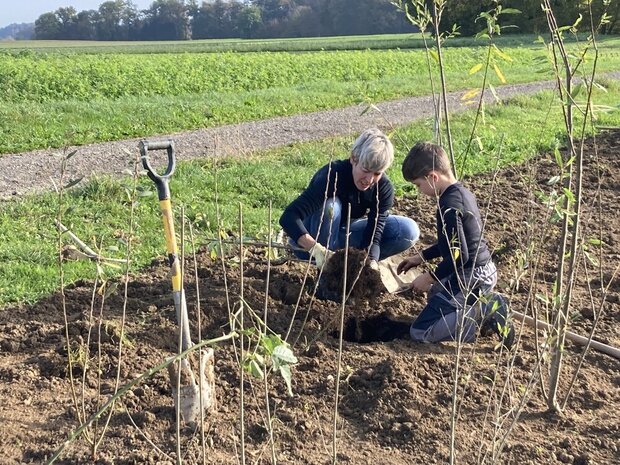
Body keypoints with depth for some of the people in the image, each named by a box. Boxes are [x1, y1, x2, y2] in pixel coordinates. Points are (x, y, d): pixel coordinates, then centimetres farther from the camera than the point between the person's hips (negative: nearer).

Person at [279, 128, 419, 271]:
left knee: (409, 231, -13)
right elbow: (288, 217, -43)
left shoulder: (384, 188, -19)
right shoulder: (332, 175, -33)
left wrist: (371, 263, -43)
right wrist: (315, 248, -57)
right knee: (330, 205, -36)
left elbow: (373, 234, -23)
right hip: (309, 241, -4)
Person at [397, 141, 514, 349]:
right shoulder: (462, 192, 8)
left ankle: (486, 311, -13)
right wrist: (421, 257, 20)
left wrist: (430, 277, -13)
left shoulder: (448, 206, -22)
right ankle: (484, 303, 11)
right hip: (485, 271, 10)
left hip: (469, 277, -10)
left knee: (419, 332, -9)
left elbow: (459, 255, -25)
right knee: (434, 295, 35)